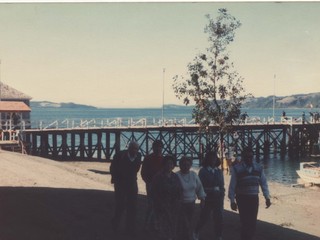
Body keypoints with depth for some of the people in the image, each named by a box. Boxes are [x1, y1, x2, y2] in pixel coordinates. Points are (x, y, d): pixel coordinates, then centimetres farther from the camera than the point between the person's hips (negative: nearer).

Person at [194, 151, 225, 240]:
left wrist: (222, 196, 4)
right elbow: (200, 186, -6)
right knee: (204, 217, 4)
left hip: (218, 198, 4)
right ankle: (196, 233, 27)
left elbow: (222, 185, 10)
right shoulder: (203, 171, -4)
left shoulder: (219, 171, 9)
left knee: (218, 218, 1)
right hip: (207, 198, -3)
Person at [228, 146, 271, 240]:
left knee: (253, 223, 7)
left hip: (254, 198, 3)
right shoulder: (237, 169, -7)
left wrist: (267, 197, 2)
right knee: (245, 222, -6)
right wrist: (232, 201, -6)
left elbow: (263, 183, 8)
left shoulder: (259, 168, 3)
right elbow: (232, 186, -4)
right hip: (242, 199, -3)